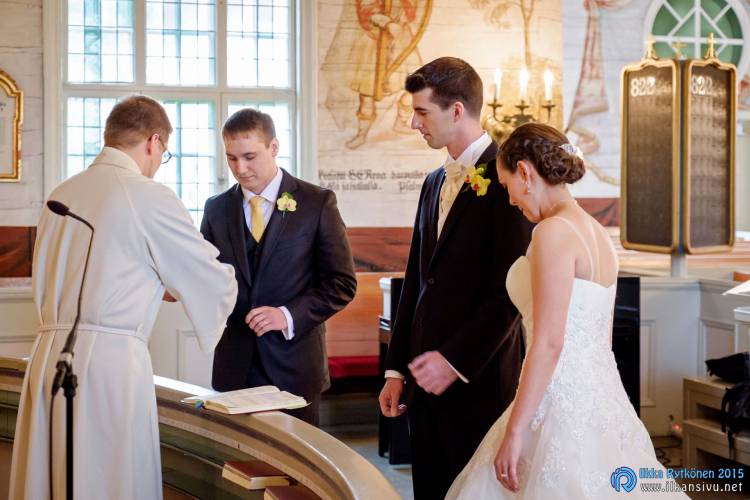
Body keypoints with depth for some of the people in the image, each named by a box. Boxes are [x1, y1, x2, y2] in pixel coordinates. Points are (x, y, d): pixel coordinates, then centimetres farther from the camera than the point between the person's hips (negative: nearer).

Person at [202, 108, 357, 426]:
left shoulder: (317, 203, -2)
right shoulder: (217, 209, 9)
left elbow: (342, 282, -4)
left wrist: (289, 316, -16)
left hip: (293, 364, -2)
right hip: (234, 364, 3)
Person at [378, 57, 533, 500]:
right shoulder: (435, 183, 15)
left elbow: (512, 289, -16)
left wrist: (456, 361, -17)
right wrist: (397, 369, 13)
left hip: (479, 379, -7)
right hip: (427, 378, 7)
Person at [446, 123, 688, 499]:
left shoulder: (554, 231, -15)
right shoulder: (597, 233, 12)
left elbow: (549, 343, -20)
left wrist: (514, 432, -18)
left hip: (563, 404, -9)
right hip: (601, 398, 9)